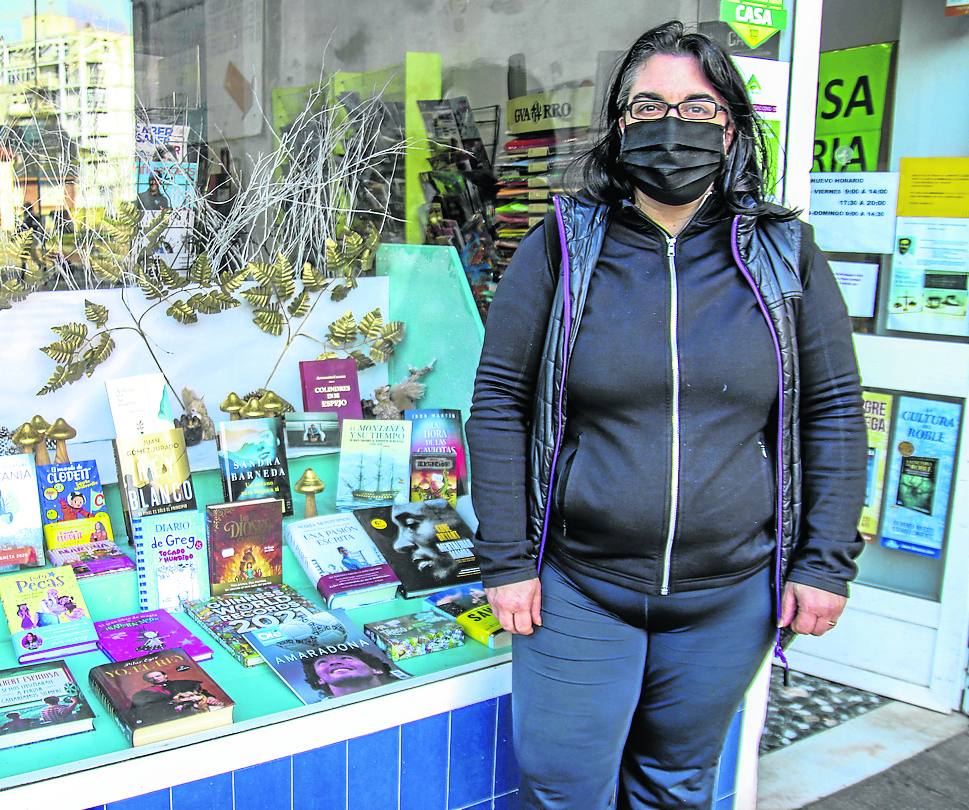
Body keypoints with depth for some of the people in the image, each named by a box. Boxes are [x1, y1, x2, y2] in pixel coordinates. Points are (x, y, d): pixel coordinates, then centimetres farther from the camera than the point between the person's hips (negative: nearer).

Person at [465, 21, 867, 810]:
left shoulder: (784, 255, 1)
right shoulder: (562, 247, -4)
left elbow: (835, 410, 5)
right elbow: (500, 404, -4)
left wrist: (826, 561, 0)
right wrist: (506, 560, -7)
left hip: (728, 597, 2)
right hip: (577, 589, -1)